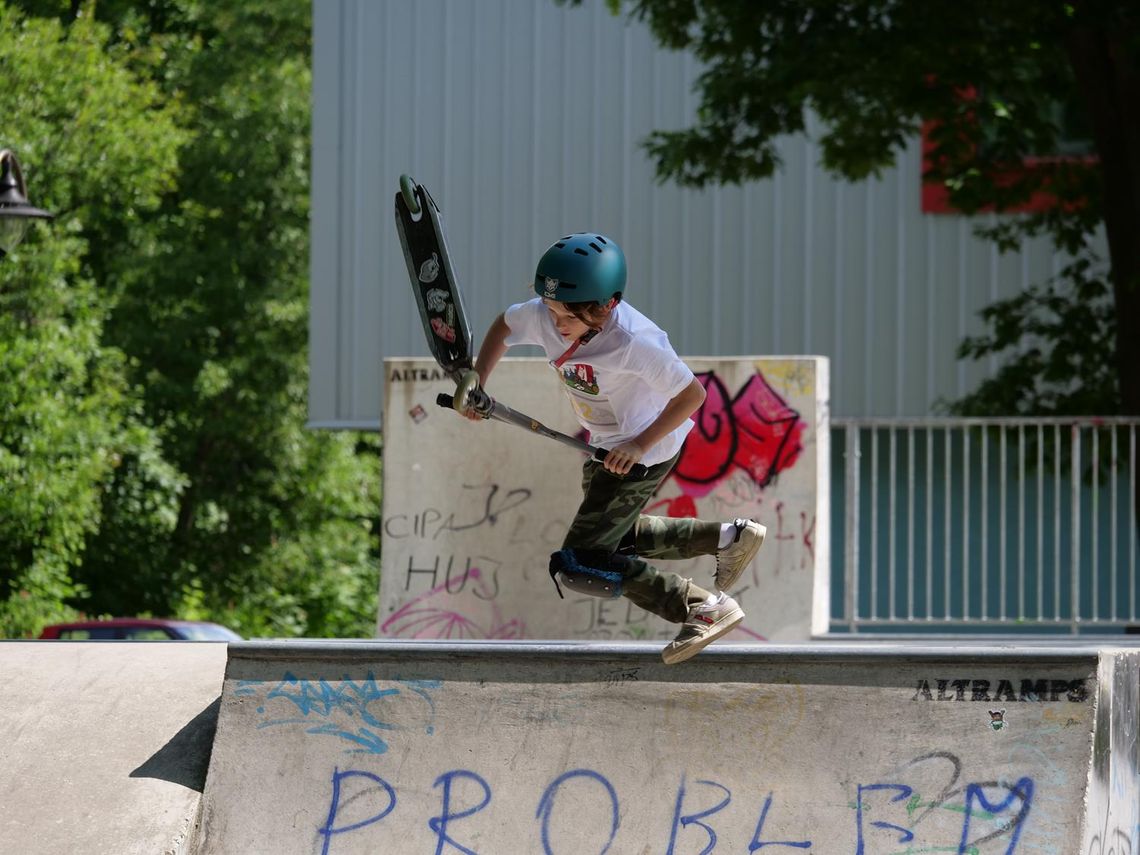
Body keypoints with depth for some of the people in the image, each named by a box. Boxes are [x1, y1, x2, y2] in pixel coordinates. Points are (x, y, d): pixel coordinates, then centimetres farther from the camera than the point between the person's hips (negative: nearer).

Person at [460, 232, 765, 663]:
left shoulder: (631, 342, -35)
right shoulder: (543, 316, -17)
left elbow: (692, 394, -26)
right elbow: (503, 326, 6)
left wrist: (641, 444, -29)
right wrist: (476, 384, -7)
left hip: (643, 452, -9)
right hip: (603, 447, 9)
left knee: (579, 566, -11)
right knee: (614, 537, 29)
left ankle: (705, 607, -8)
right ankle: (729, 536, 36)